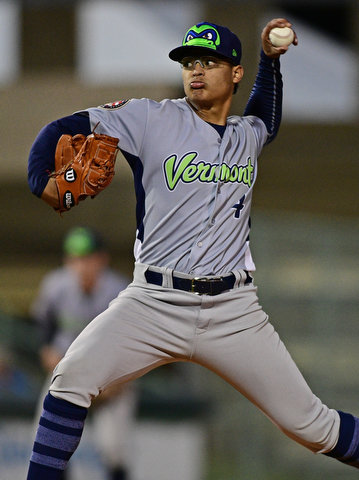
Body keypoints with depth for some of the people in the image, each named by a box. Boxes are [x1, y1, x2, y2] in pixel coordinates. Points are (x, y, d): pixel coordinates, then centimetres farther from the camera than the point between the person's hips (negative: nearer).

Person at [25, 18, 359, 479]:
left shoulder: (249, 134, 14)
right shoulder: (152, 119, 2)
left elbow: (266, 117, 39)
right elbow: (63, 130, 0)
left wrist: (270, 58, 24)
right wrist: (41, 178, -19)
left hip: (233, 313, 2)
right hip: (153, 302, -2)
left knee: (308, 423, -1)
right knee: (73, 376, -24)